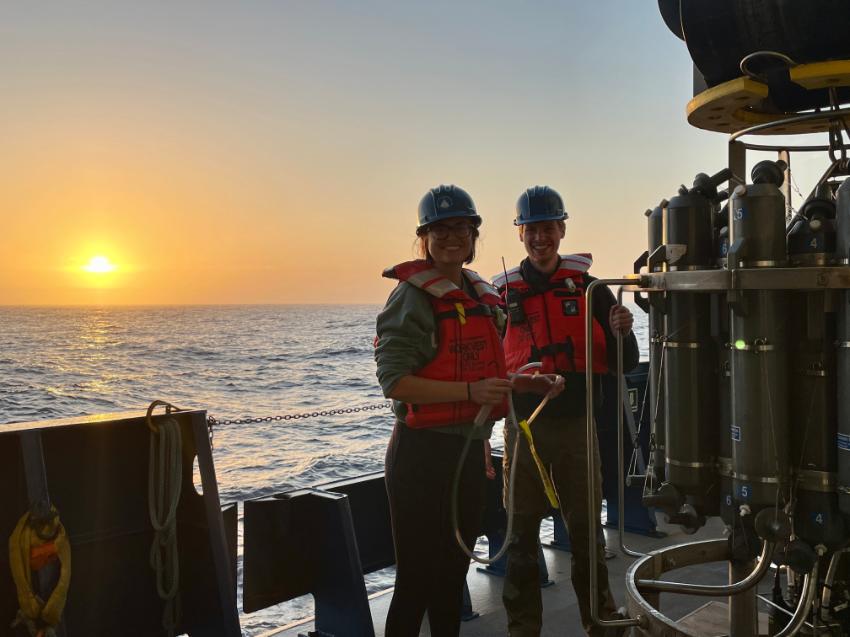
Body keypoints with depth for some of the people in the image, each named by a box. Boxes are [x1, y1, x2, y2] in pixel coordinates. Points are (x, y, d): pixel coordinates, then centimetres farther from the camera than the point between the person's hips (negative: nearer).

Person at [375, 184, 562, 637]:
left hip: (471, 448, 7)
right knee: (417, 581, 2)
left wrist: (531, 384, 6)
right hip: (423, 452, -7)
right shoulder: (413, 296, -11)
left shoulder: (484, 297, 12)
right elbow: (394, 381, -19)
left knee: (454, 573, 20)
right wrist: (470, 391, -25)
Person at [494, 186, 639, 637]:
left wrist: (622, 333, -18)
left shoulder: (588, 288, 2)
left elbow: (623, 365, 2)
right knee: (522, 536, 9)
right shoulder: (503, 294, 1)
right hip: (524, 429, 0)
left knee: (586, 532, 11)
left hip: (577, 428, 0)